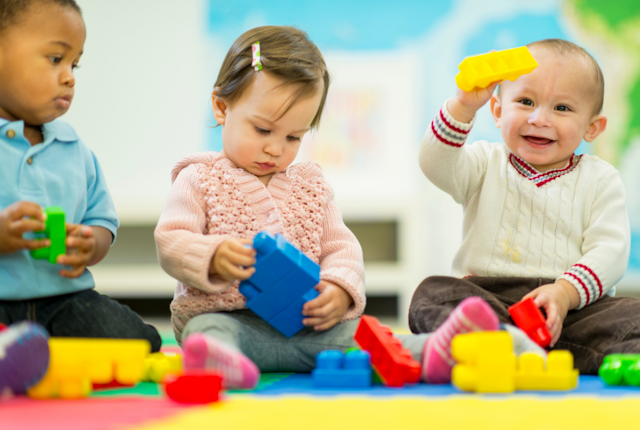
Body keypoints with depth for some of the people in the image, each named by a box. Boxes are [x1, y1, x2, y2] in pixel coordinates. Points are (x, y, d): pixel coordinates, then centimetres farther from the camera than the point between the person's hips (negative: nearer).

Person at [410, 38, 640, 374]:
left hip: (572, 304, 0)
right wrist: (464, 106, -19)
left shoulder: (599, 179, 12)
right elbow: (436, 165, -5)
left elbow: (609, 251, 1)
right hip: (484, 293, 0)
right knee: (432, 293, -30)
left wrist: (564, 293, -18)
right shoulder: (485, 164, 16)